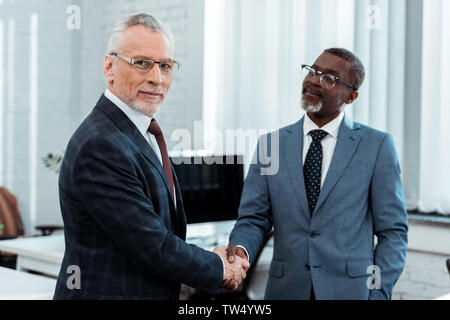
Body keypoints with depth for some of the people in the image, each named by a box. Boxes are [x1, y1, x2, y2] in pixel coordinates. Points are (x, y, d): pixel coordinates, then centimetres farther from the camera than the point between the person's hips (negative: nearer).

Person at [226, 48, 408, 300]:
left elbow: (393, 231, -2)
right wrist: (240, 249, -17)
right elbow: (253, 219, 3)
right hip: (286, 289, 2)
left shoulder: (377, 146, -2)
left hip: (350, 290, -2)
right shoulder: (271, 145, 4)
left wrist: (379, 293, -10)